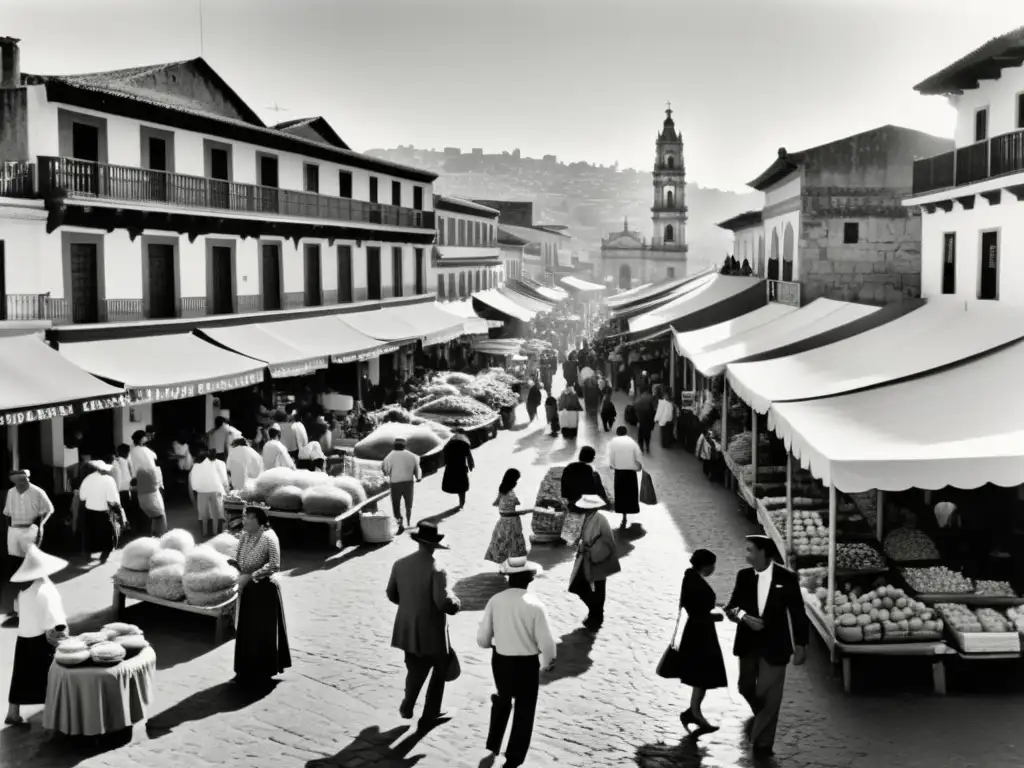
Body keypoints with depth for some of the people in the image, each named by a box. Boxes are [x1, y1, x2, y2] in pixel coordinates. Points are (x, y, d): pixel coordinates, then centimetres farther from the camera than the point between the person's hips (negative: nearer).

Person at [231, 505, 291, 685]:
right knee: (245, 631, 13)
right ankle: (247, 671, 25)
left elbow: (274, 565, -23)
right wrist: (234, 563, -8)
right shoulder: (244, 535, 5)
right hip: (247, 589, 7)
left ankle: (263, 672, 15)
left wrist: (250, 575, -25)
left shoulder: (268, 537, -18)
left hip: (265, 590, -7)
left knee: (263, 633, 3)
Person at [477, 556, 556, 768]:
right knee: (524, 710, 15)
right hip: (526, 664, -4)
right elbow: (547, 643, -15)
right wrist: (548, 662, 6)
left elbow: (482, 639, -4)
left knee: (502, 700, 31)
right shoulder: (534, 605, -19)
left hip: (500, 660, 4)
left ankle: (493, 743, 43)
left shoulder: (495, 601, -10)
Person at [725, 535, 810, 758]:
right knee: (746, 688, 17)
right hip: (748, 642, 4)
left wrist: (800, 644, -5)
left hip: (774, 644, -4)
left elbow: (797, 612, -5)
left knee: (769, 695, 1)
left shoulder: (786, 578, -11)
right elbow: (731, 606, 0)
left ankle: (763, 742, 15)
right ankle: (762, 716, 48)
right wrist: (743, 616, -21)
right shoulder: (744, 576, -1)